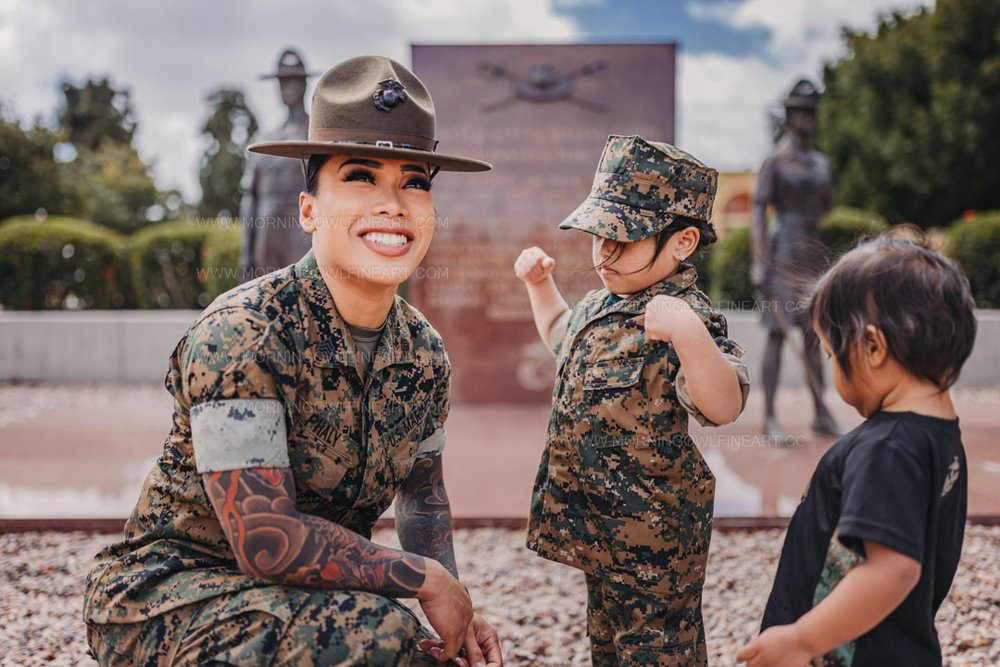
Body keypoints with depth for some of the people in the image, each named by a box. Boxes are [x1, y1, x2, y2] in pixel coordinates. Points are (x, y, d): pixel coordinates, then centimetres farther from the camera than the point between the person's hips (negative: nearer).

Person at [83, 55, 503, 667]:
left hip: (306, 595, 7)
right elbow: (266, 541, -28)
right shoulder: (241, 335, -24)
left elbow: (423, 495, 12)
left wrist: (457, 607, -4)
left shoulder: (426, 353, -3)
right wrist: (428, 578, -20)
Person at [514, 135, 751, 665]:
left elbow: (724, 407, -37)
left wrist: (687, 334, -50)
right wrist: (540, 284, 15)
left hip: (651, 527, -9)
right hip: (596, 516, 9)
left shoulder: (688, 317, -22)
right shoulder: (603, 303, 5)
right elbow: (562, 339, 28)